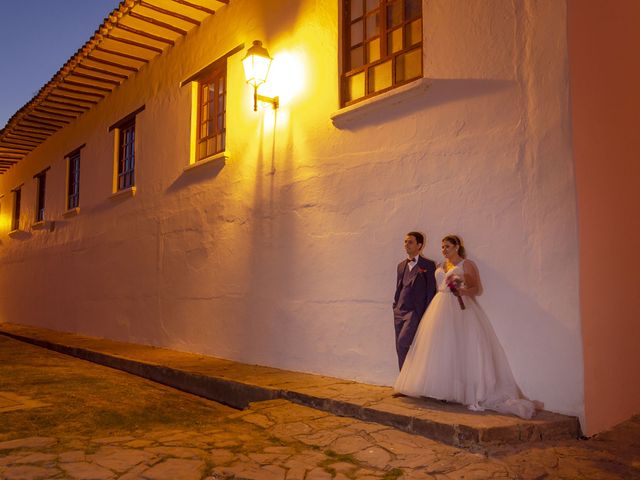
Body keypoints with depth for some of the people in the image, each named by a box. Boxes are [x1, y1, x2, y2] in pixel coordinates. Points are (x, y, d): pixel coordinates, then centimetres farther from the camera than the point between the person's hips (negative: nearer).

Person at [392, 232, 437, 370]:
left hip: (416, 311, -6)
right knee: (400, 348, 6)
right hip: (400, 312, 6)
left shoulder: (428, 265, -2)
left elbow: (431, 290, -5)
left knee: (403, 342, -21)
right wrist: (395, 307, 14)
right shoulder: (401, 265, 15)